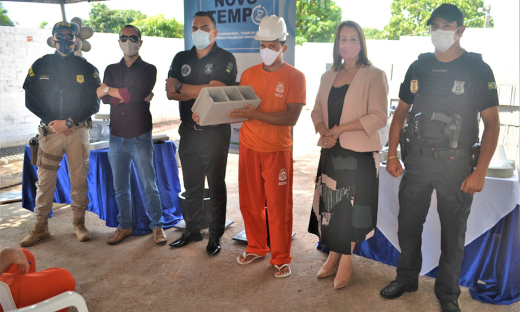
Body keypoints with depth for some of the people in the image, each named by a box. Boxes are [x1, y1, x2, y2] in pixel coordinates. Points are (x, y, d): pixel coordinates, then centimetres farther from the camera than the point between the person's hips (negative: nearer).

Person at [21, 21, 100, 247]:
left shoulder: (87, 68, 4)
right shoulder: (40, 66, 7)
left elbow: (93, 104, 1)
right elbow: (30, 100, 5)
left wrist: (69, 122, -9)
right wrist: (51, 122, -7)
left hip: (78, 130, 0)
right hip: (49, 130, 1)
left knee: (79, 179, 3)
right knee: (45, 180, 3)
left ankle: (79, 223, 17)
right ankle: (40, 226, 14)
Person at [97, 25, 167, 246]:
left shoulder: (148, 69, 2)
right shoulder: (111, 69, 13)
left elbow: (137, 93, -16)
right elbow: (104, 99, -4)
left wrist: (110, 90, -5)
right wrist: (133, 96, -14)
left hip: (140, 136, -4)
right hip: (116, 136, 4)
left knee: (149, 186, 0)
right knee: (120, 187, 11)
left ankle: (157, 226, 14)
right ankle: (124, 226, 24)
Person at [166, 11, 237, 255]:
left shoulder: (225, 59, -5)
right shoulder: (181, 59, 10)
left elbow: (214, 91, -19)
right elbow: (170, 93, -2)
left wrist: (181, 86, -10)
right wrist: (201, 92, -14)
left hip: (215, 132, -5)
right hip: (188, 131, 5)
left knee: (216, 185, 5)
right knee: (191, 184, 13)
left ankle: (215, 235, 17)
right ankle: (192, 230, 28)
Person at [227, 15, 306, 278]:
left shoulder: (295, 77, -5)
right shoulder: (248, 74, 8)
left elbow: (291, 118, -15)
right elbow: (239, 108, 11)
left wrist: (255, 114, -25)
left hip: (277, 150, -4)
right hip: (248, 147, 4)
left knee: (278, 207, 3)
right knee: (249, 202, 12)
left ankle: (281, 258, 19)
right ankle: (256, 247, 33)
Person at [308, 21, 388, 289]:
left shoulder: (374, 76, -6)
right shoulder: (328, 76, 12)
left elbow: (378, 117, -14)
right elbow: (317, 111, 13)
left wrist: (340, 129, -17)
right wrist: (323, 131, -8)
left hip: (359, 153, -5)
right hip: (331, 152, 5)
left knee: (351, 206, 3)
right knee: (329, 204, 10)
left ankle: (346, 260, 18)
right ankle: (333, 255, 26)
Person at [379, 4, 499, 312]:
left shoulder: (478, 69, -4)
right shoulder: (418, 67, 6)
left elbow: (492, 123, -6)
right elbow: (401, 112, 11)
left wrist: (480, 172, -13)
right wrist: (392, 154, 3)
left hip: (456, 164, -3)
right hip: (417, 160, 3)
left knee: (453, 232, 8)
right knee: (408, 226, 12)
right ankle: (407, 278, 33)